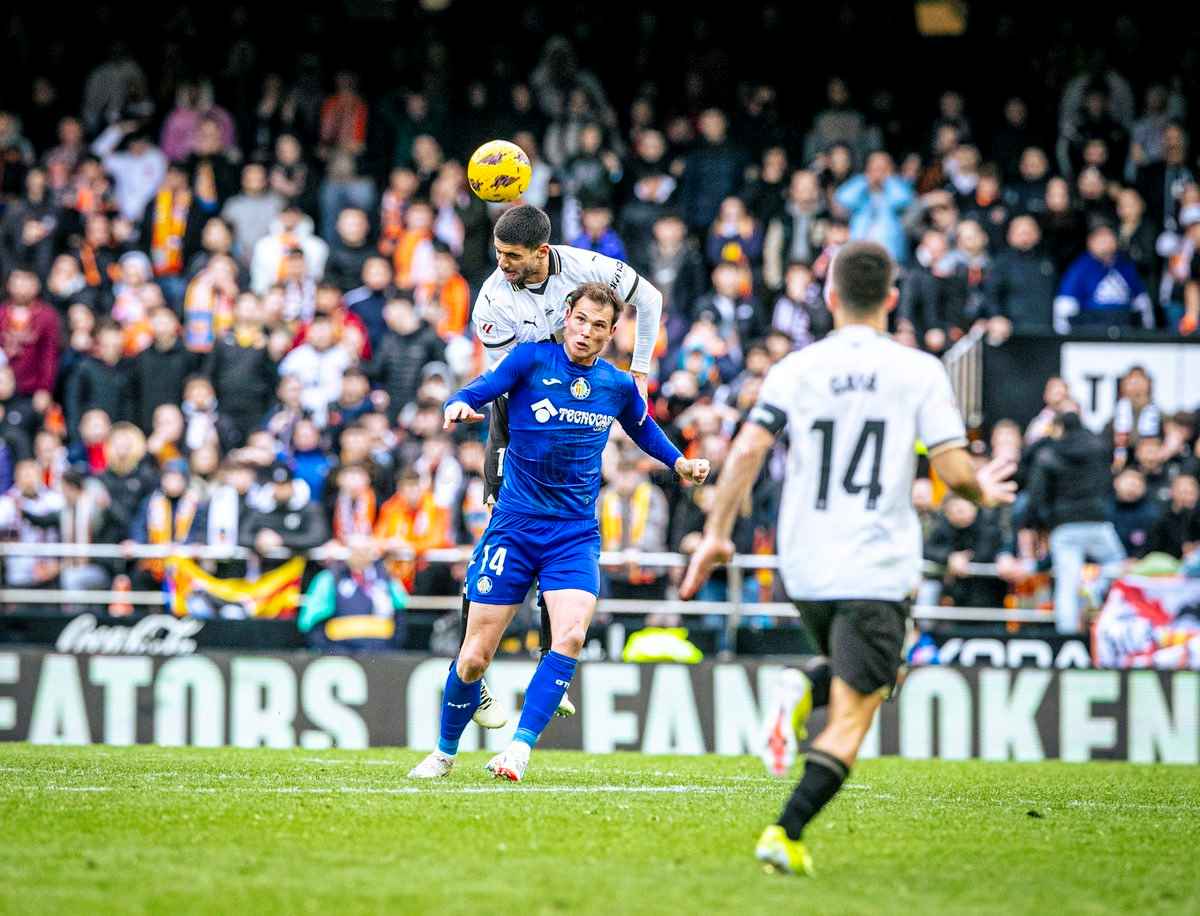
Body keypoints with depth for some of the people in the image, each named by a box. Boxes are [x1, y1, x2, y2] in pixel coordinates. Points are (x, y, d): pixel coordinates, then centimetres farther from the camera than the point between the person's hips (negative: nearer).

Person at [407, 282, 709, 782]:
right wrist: (459, 406, -34)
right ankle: (444, 753, 22)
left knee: (570, 636, -24)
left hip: (576, 533, 2)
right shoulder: (532, 360, -4)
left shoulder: (618, 386, 6)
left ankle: (520, 747, -21)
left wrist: (679, 462, 12)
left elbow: (644, 429, 26)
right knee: (474, 656, 0)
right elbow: (476, 392, -12)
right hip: (514, 525, -2)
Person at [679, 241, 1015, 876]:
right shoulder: (921, 372, -2)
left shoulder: (796, 369, 3)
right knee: (850, 720, -3)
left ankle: (802, 692, -3)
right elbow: (955, 470, -6)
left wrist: (717, 535, 0)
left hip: (804, 567, 4)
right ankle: (785, 834, -19)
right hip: (878, 569, -3)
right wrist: (984, 493, 16)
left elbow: (747, 451, -6)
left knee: (848, 673, 29)